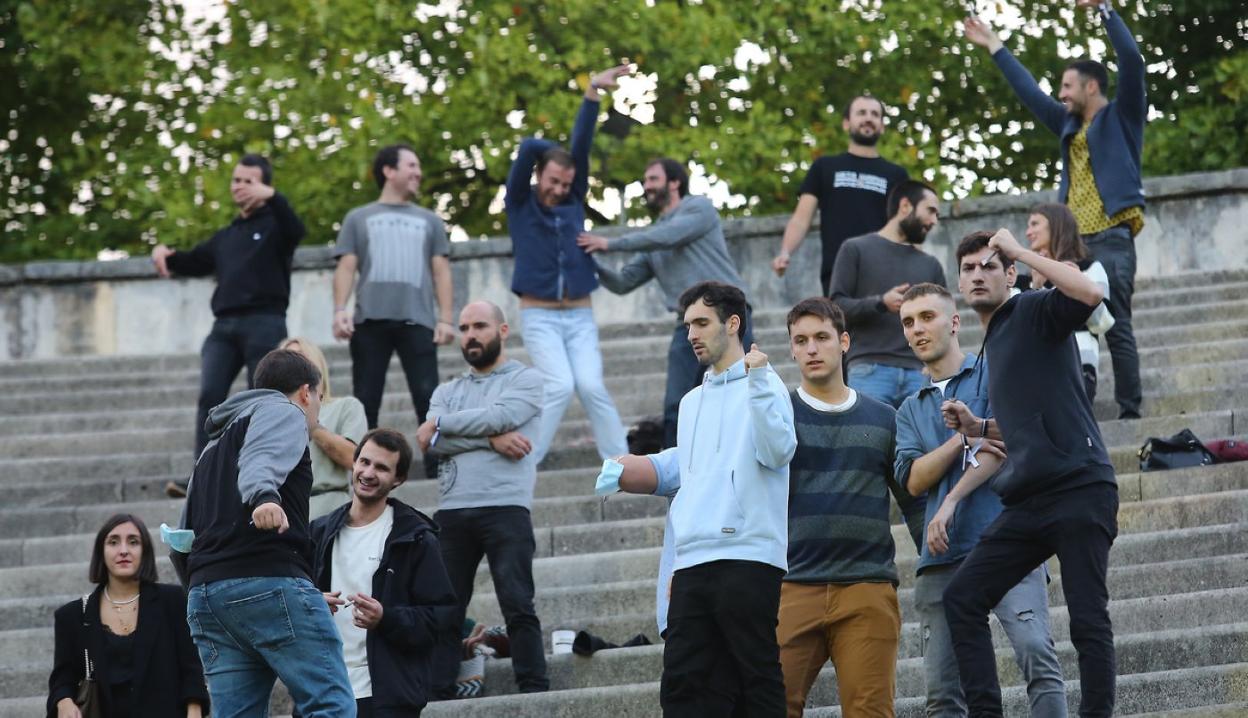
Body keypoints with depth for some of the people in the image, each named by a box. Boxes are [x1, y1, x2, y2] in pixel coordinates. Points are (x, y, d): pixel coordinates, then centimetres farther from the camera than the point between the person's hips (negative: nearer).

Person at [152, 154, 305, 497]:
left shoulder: (273, 225, 7)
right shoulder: (225, 237, 27)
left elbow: (296, 231, -16)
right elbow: (194, 262, 31)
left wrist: (272, 197, -32)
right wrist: (165, 254, 9)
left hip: (264, 323, -5)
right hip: (224, 326, 5)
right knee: (210, 396, -10)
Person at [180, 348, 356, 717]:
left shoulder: (216, 442, 33)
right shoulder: (284, 412, 7)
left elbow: (184, 536, 31)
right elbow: (262, 461, -17)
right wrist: (263, 497, -35)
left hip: (204, 593, 8)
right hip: (270, 581, -8)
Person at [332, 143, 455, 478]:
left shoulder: (429, 221, 22)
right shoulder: (359, 219, 18)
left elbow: (441, 272, 16)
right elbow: (346, 267, 10)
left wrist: (445, 318, 3)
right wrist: (340, 310, -6)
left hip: (417, 322, 0)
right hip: (370, 322, 0)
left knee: (428, 399, -10)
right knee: (366, 403, -2)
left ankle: (436, 472, -11)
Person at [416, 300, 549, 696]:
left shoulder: (526, 379, 9)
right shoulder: (447, 391, 21)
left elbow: (499, 416, -10)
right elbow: (430, 443, 3)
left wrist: (441, 423, 1)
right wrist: (490, 440, -10)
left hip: (505, 508, -4)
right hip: (451, 511, 4)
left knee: (518, 605, -9)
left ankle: (534, 690, -8)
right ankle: (438, 694, -1)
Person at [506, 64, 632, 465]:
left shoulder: (574, 201, 9)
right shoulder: (520, 203, 0)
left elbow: (582, 147, -1)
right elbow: (529, 148, -12)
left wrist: (593, 93, -9)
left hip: (580, 316, 3)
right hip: (539, 316, -3)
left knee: (592, 387, -11)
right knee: (559, 387, -18)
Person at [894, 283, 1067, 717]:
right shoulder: (911, 412, 24)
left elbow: (1003, 443, -4)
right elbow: (913, 480, 7)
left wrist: (952, 501, -9)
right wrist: (964, 440, -7)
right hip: (942, 556, 5)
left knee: (1035, 652, -23)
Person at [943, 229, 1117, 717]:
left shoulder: (1034, 312, -1)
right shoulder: (993, 345, 23)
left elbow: (1089, 293, -24)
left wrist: (1021, 252, -13)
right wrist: (978, 427, 14)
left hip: (1079, 490, -9)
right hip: (1028, 502, 9)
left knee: (1088, 620, -8)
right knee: (962, 597, 3)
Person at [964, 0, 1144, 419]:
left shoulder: (1121, 116, 4)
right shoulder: (1070, 125, 22)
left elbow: (1132, 60, -9)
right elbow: (1029, 92, 32)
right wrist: (995, 48, 37)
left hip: (1111, 239, -7)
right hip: (1073, 242, 7)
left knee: (1116, 329, -9)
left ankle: (1130, 412, -8)